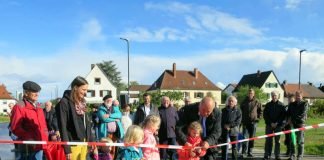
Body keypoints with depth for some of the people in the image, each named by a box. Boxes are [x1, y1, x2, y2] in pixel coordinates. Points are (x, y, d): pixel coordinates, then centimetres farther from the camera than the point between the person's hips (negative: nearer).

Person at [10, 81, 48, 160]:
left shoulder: (37, 106, 17)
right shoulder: (19, 107, -9)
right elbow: (15, 128, -15)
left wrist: (44, 138, 11)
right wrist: (29, 138, -22)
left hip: (39, 146, 8)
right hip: (28, 147, -8)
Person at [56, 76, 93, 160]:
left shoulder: (82, 102, 13)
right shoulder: (64, 103, -10)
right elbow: (63, 127, -14)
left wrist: (90, 140, 13)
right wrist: (67, 149, -16)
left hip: (84, 142, 7)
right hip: (73, 144, -7)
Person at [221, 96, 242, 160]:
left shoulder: (238, 110, 3)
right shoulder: (224, 110, 7)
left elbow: (238, 121, -6)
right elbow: (221, 120, 4)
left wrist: (230, 125, -13)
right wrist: (224, 126, -12)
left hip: (233, 130, -1)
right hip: (224, 130, 1)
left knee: (234, 146, 4)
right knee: (224, 146, 5)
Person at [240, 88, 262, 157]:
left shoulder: (257, 102, 0)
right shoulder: (244, 102, 4)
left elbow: (260, 111, 9)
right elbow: (240, 110, 13)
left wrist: (258, 118, 0)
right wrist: (242, 119, 7)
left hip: (254, 122, 0)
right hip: (245, 122, 0)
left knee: (252, 138, 6)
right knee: (245, 137, -7)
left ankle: (250, 152, 15)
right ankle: (244, 152, -6)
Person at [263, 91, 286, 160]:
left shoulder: (281, 105, 2)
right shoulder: (268, 105, 6)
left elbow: (283, 115, -1)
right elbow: (265, 115, 3)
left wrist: (277, 123, -11)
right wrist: (270, 123, -8)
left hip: (278, 125, -1)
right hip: (269, 125, 1)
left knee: (277, 141, 3)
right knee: (268, 140, 1)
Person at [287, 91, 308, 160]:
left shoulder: (305, 104, 4)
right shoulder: (291, 104, 17)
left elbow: (303, 114, -7)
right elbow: (288, 114, 16)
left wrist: (292, 118, -8)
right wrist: (289, 120, -4)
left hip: (300, 124, -3)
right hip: (292, 124, 3)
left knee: (300, 141, -1)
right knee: (292, 141, 3)